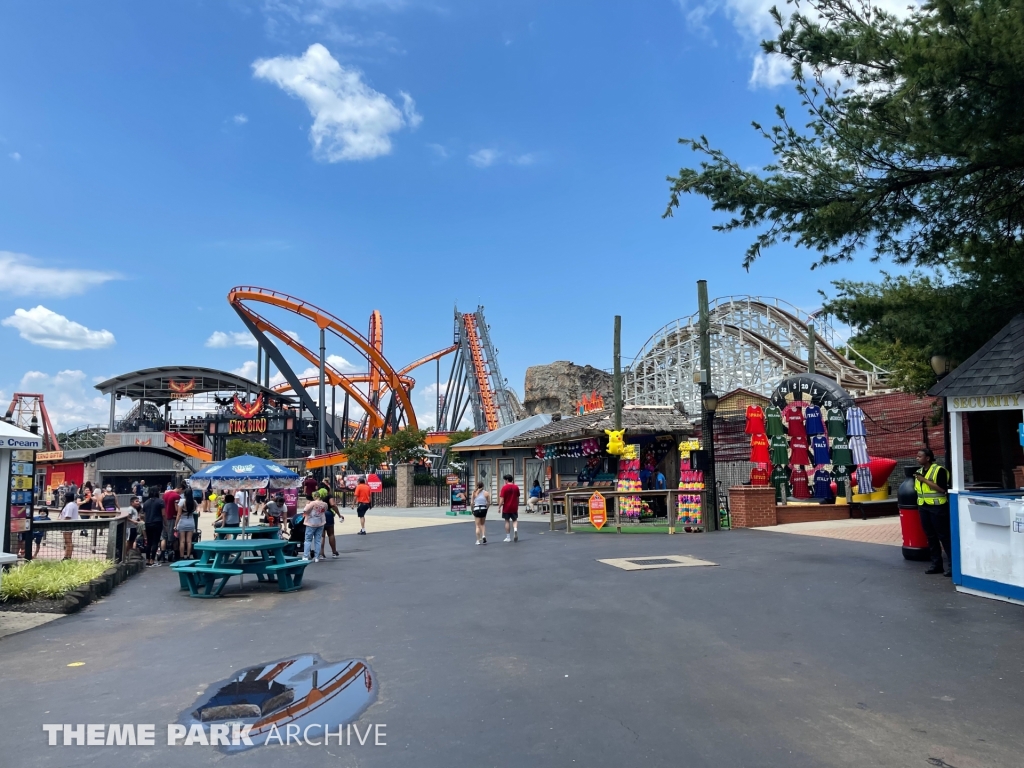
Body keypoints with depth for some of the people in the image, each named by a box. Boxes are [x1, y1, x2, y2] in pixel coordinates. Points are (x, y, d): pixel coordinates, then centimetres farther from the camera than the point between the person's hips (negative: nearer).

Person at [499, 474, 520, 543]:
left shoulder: (504, 487, -10)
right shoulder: (516, 487, 2)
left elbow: (502, 498, -13)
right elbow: (518, 498, 10)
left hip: (506, 507, -3)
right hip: (514, 507, 3)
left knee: (507, 521, 8)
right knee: (515, 520, 13)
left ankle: (508, 537, 10)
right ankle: (515, 529, -17)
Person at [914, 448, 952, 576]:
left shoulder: (939, 470, -12)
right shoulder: (919, 471, 11)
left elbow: (942, 488, -21)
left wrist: (925, 480, -20)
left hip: (937, 507, -8)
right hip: (923, 507, 8)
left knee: (944, 536, -3)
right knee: (931, 537, 12)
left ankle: (952, 565, 3)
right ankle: (936, 564, 19)